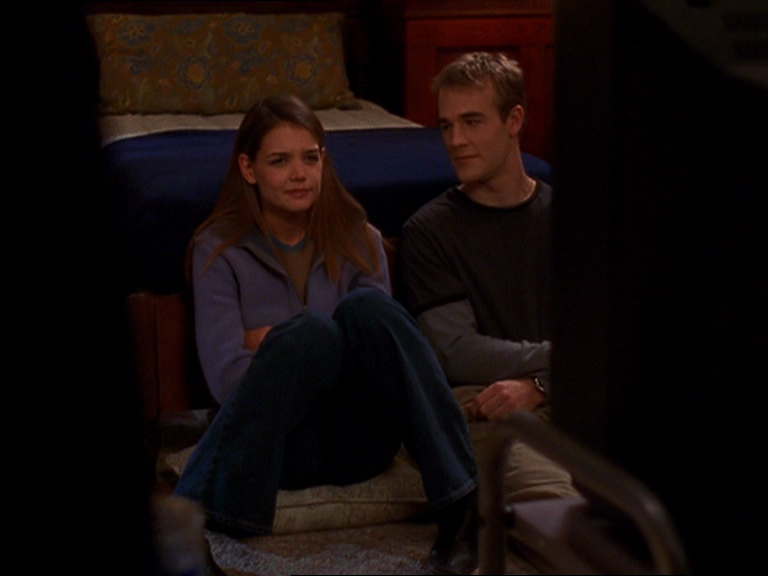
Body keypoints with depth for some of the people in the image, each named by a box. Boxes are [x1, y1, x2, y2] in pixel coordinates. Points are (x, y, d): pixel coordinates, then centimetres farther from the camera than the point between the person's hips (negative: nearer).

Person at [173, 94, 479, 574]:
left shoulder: (357, 240, 9)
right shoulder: (219, 249, 1)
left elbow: (380, 334, 0)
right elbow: (227, 377, -9)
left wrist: (278, 341, -7)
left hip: (358, 444, 2)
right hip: (278, 444, -2)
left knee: (366, 307, -25)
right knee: (314, 329, -31)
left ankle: (463, 508, -31)